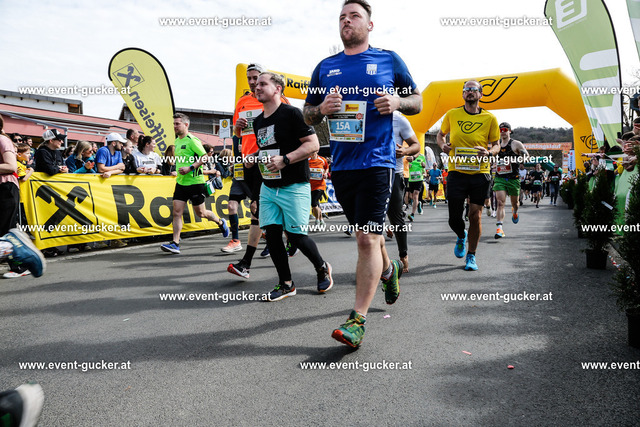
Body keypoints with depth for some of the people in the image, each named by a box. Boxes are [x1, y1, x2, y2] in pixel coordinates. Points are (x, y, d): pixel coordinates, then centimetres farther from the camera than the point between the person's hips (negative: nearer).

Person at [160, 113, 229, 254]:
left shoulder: (192, 140, -12)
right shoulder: (176, 141, 14)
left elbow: (205, 157, -17)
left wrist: (190, 168, -23)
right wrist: (178, 171, 18)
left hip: (195, 181, -7)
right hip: (181, 182, 7)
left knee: (200, 213, 4)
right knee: (177, 212, -3)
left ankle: (221, 222, 32)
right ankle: (175, 243, -2)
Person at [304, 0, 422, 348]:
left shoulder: (389, 60, 7)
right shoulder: (325, 67, 14)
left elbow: (417, 102, 13)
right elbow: (308, 115, 17)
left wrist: (398, 102, -10)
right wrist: (322, 109, -6)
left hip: (376, 162, -4)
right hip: (341, 164, 4)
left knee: (367, 239, -13)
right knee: (366, 234, 17)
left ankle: (357, 320, -8)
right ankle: (388, 269, 47)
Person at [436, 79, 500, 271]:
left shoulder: (490, 118, 2)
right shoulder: (451, 114, 5)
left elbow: (496, 144, 9)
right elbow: (440, 134, 19)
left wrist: (489, 152, -13)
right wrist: (442, 144, -3)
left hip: (480, 173, -1)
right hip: (456, 172, 1)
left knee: (475, 215, -1)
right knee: (454, 219, 2)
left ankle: (471, 256, 16)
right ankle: (461, 237, 38)